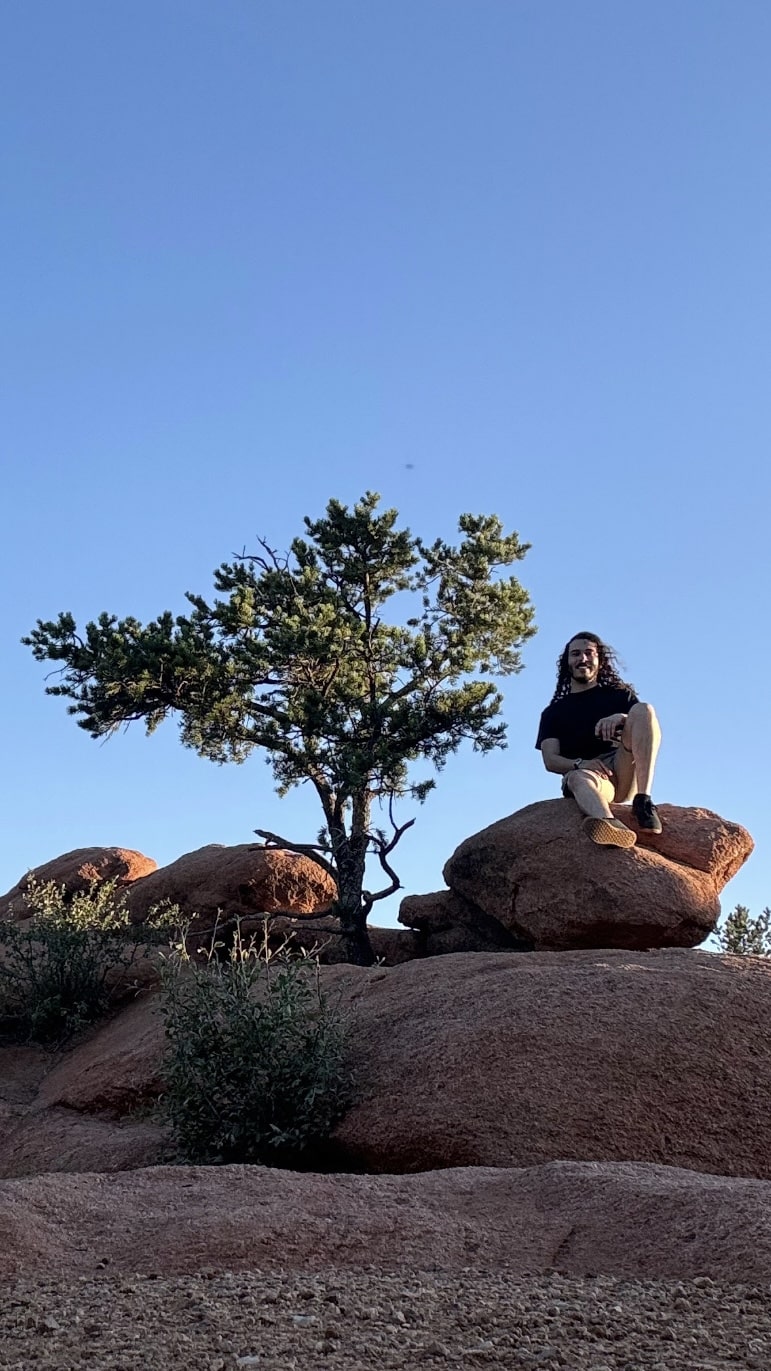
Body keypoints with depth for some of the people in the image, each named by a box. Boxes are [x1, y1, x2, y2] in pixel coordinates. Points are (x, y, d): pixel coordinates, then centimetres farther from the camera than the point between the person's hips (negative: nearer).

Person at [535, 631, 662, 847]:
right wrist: (580, 763, -14)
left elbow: (643, 721, 6)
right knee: (579, 777, -38)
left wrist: (622, 719, -18)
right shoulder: (553, 712, 22)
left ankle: (644, 802, -36)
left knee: (644, 709, -20)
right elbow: (550, 760, 8)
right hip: (578, 772, -1)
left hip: (623, 773, 1)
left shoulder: (618, 694, 24)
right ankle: (610, 824, -74)